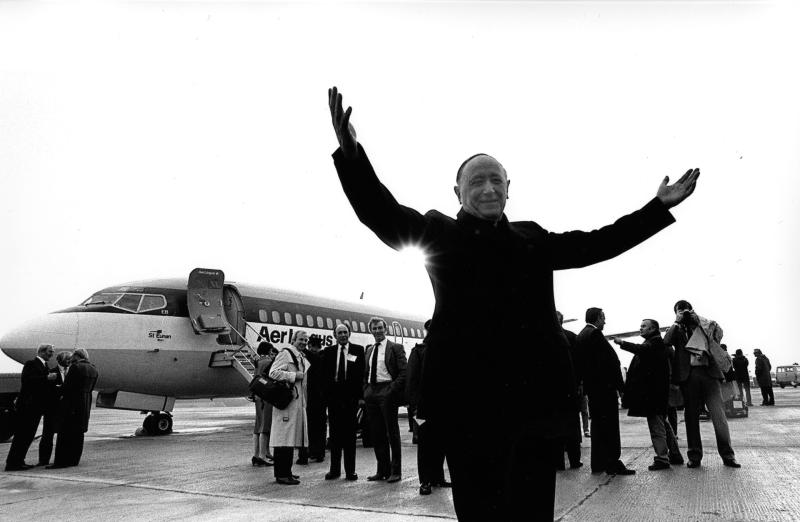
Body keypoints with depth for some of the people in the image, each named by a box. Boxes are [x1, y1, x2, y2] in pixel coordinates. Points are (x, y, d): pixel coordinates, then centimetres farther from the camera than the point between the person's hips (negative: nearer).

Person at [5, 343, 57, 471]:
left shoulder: (44, 366, 18)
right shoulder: (31, 364, -8)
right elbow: (26, 379, -23)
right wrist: (46, 378, -25)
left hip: (37, 407, 9)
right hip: (27, 406, -9)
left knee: (29, 435, 11)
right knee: (21, 434, -6)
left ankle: (19, 461, 17)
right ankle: (12, 463, -1)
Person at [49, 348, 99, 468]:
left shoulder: (76, 367, -13)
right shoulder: (94, 369, 10)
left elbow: (67, 386, -14)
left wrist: (61, 393, 6)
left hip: (71, 404, -8)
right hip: (86, 404, 8)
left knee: (65, 433, -3)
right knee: (78, 433, 12)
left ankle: (61, 461, -2)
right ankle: (74, 459, 16)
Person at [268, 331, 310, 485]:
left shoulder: (302, 358, 20)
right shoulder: (285, 353, -9)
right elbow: (273, 373, -19)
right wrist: (295, 375, -17)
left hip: (298, 401, 9)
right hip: (286, 400, -9)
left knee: (290, 438, 12)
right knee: (284, 438, -7)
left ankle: (286, 472, 20)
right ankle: (282, 474, -4)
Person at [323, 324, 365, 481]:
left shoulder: (358, 350, 2)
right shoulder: (328, 351, 8)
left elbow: (363, 373, -1)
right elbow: (324, 374, 7)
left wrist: (361, 395, -9)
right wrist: (326, 394, -5)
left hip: (351, 397, -2)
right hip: (333, 396, 2)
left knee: (350, 434, 4)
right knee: (335, 434, 9)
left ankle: (350, 471, 12)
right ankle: (335, 469, 18)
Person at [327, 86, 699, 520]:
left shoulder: (531, 239, 18)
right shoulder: (439, 233, 7)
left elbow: (595, 243, 20)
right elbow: (383, 216, -5)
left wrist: (659, 207, 20)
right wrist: (351, 154, -21)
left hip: (533, 396, 3)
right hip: (468, 398, -3)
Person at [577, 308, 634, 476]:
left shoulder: (580, 336, 14)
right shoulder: (595, 334, -14)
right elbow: (610, 360, -18)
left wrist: (586, 384, 17)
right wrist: (620, 385, -14)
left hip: (591, 386, 9)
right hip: (604, 386, -9)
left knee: (597, 424, 13)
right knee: (610, 425, -5)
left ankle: (598, 463, 17)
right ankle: (613, 463, -3)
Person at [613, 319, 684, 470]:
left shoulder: (655, 342, -10)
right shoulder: (652, 343, 21)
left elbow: (642, 350, -29)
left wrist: (622, 343, -32)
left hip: (652, 390, -10)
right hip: (653, 390, 10)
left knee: (656, 424, -7)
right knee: (662, 423, 17)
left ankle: (662, 459, -4)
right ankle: (675, 455, 25)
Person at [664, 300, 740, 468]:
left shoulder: (704, 326, 15)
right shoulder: (677, 330, 13)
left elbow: (718, 332, -2)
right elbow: (666, 342, -4)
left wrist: (697, 318, -2)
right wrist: (677, 322, -3)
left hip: (709, 372, 0)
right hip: (688, 375, 1)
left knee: (719, 415, -5)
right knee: (691, 416, 4)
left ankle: (728, 456, 4)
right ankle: (694, 456, 11)